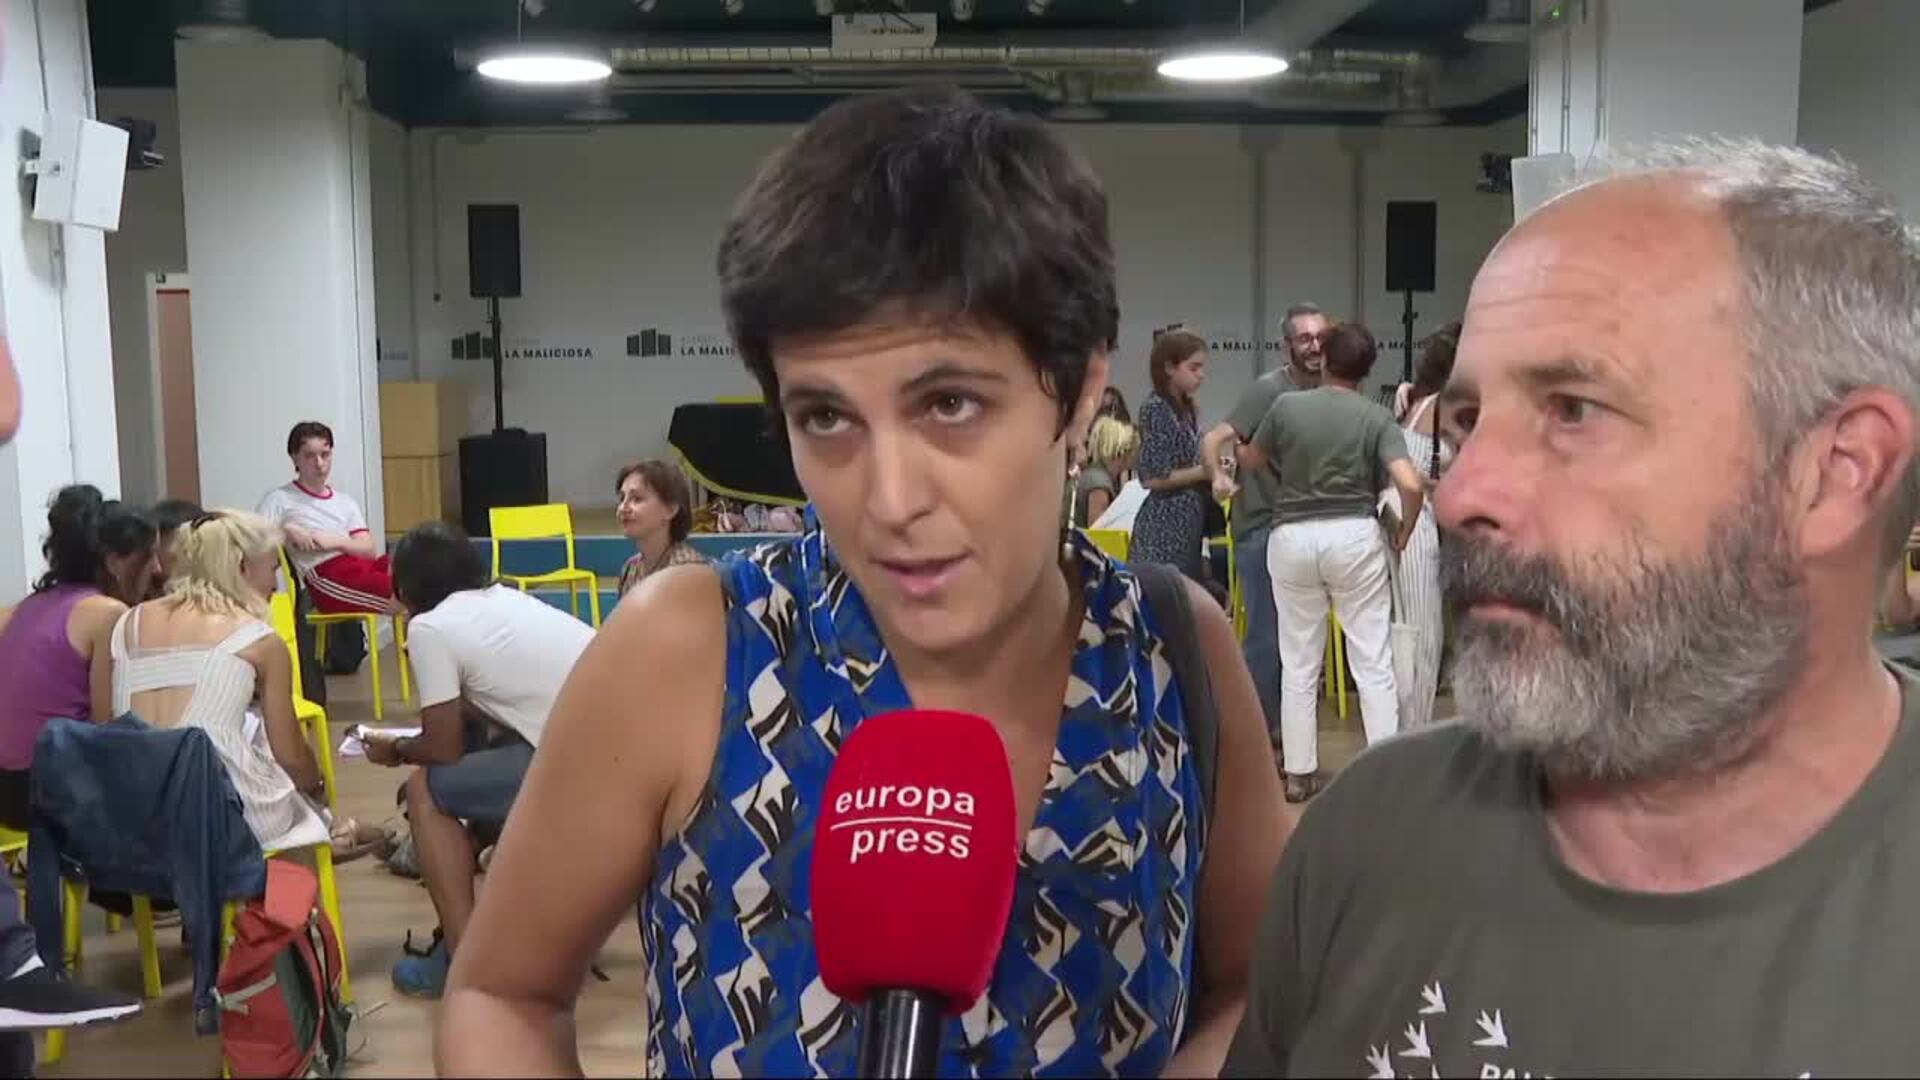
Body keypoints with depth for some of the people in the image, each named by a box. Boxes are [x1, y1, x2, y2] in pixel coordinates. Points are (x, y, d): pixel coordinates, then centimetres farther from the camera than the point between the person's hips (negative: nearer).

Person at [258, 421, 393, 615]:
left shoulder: (345, 502, 25)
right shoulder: (279, 499, 11)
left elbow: (370, 548, 12)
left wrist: (335, 542, -4)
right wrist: (287, 530, -13)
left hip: (361, 565, 6)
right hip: (328, 580, -6)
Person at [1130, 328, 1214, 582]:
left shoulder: (1187, 409, 14)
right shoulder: (1156, 408, -12)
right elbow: (1152, 477, -17)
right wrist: (1206, 471, -13)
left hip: (1188, 524, 9)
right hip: (1164, 527, -9)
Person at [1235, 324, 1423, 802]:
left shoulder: (1286, 406, -1)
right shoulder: (1376, 417, -3)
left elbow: (1251, 461, 15)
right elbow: (1410, 484, -14)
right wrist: (1404, 531, 3)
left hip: (1292, 536, 1)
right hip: (1354, 535, -1)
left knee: (1299, 664, 10)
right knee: (1373, 662, 6)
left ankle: (1299, 773, 14)